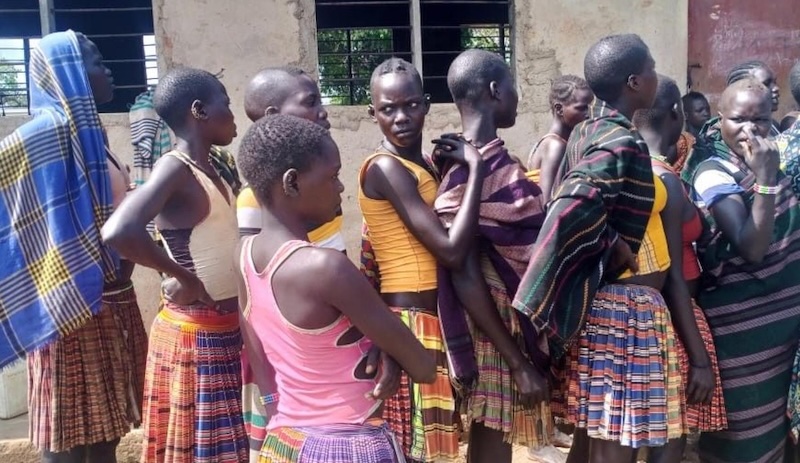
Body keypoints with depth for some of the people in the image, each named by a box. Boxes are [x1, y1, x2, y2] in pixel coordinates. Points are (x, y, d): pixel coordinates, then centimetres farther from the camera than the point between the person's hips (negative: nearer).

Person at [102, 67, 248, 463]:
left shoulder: (211, 171, 9)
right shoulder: (175, 168, -18)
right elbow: (118, 232, -35)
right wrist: (183, 278, -23)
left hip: (226, 330, 8)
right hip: (195, 335, -8)